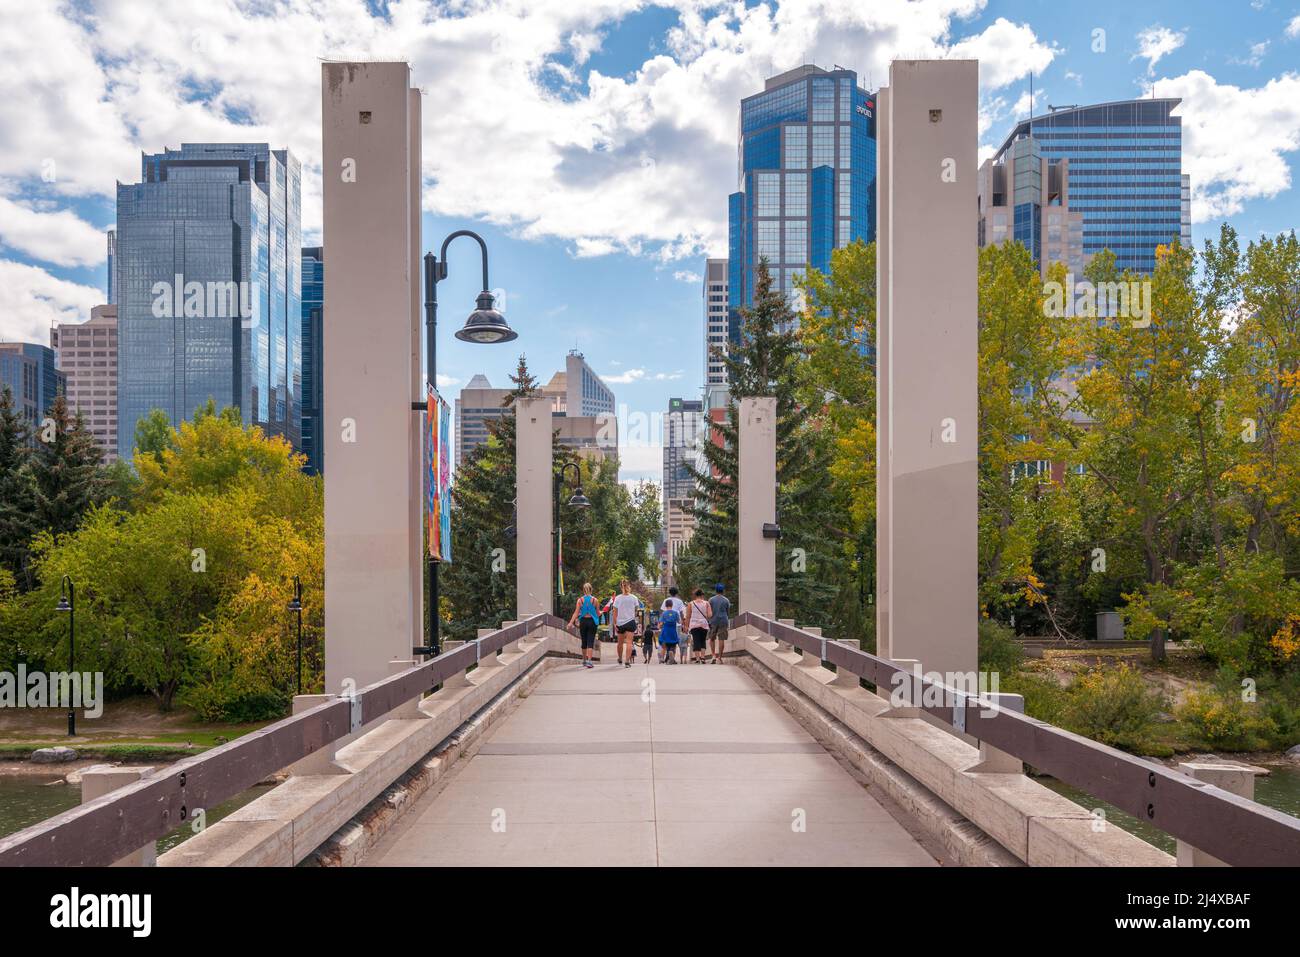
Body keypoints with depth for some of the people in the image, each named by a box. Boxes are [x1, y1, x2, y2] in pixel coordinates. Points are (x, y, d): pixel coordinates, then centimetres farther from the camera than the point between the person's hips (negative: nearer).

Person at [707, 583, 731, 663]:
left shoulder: (711, 600, 1)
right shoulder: (726, 600, 4)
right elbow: (728, 612, 9)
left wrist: (709, 621, 12)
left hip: (713, 621, 0)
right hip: (723, 621, 0)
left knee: (712, 639, 12)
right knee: (721, 639, 1)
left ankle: (714, 655, -2)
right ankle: (719, 658, -1)